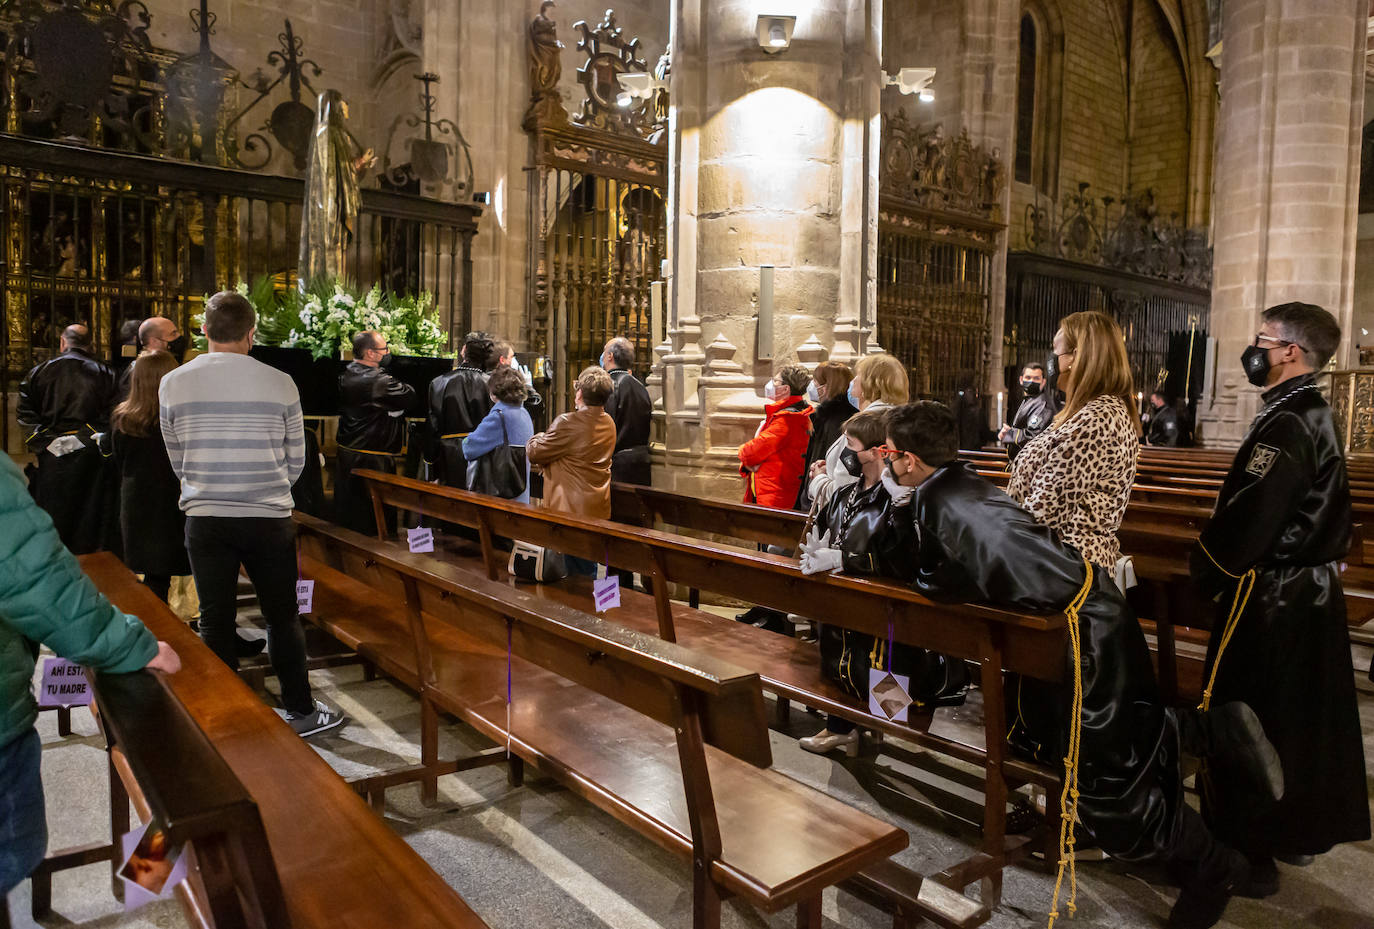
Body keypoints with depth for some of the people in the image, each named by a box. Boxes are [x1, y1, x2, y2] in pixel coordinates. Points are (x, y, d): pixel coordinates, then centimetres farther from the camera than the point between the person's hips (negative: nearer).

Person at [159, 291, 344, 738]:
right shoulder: (279, 383, -6)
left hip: (205, 518, 1)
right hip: (270, 518, -1)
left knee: (215, 621, 11)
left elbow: (178, 461, 9)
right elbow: (295, 462, 2)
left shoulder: (172, 384, -2)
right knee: (283, 616, 11)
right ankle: (301, 711, 22)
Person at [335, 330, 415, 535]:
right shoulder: (379, 381, -22)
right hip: (374, 459, -8)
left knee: (345, 507, 17)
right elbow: (410, 396, -18)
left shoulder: (345, 375, 3)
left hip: (346, 451, 9)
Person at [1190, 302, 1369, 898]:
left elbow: (1249, 519, -26)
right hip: (1310, 593, 10)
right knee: (1303, 715, 20)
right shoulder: (1313, 413, 10)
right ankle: (1300, 830, 37)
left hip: (1269, 600, -10)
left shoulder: (1287, 423, -22)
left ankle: (1247, 855, 13)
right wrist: (1218, 547, 12)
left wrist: (1205, 571, -9)